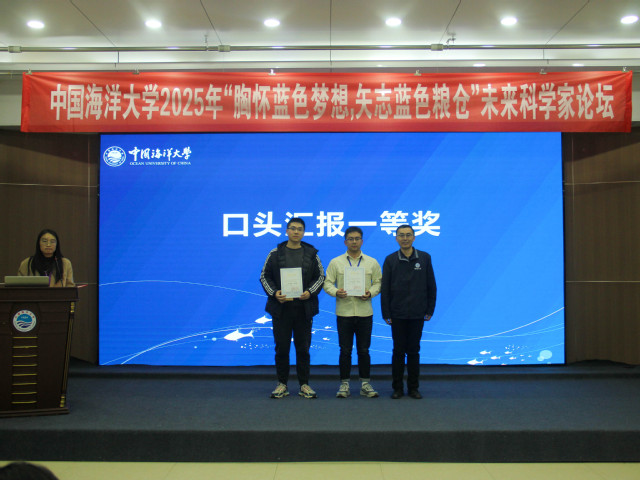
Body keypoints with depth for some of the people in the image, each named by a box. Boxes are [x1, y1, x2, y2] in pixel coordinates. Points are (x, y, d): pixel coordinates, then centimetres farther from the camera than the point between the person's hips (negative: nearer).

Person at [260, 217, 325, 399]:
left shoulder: (311, 254, 6)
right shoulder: (275, 253, 4)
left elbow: (320, 277, 8)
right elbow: (264, 276, 5)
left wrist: (310, 292, -9)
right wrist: (274, 293, -10)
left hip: (304, 308, 0)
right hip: (281, 308, 0)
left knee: (303, 348, 5)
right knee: (281, 348, 5)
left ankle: (304, 384, 15)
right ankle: (282, 384, 16)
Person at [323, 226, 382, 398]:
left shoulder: (372, 262, 8)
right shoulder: (336, 262, 5)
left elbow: (378, 282, 9)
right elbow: (328, 283, 4)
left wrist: (371, 292, -10)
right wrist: (336, 292, -16)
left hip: (365, 312, 1)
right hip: (344, 312, -1)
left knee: (363, 350, 6)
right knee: (345, 350, 4)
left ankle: (365, 383, 16)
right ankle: (344, 384, 13)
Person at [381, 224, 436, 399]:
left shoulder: (424, 258, 4)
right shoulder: (390, 260, 1)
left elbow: (431, 285, 7)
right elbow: (385, 289, 1)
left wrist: (430, 310, 3)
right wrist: (386, 313, -3)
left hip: (417, 314, 1)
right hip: (398, 315, 0)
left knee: (413, 351, 7)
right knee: (398, 351, 5)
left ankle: (413, 388, 17)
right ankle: (397, 388, 15)